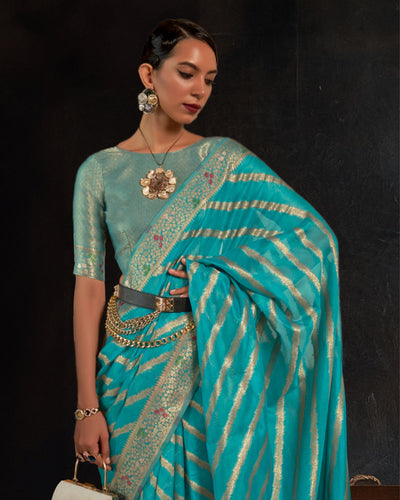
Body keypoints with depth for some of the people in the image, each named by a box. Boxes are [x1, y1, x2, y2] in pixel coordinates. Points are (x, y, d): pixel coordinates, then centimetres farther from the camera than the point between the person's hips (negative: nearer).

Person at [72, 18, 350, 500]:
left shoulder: (226, 160, 1)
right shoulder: (99, 170, 1)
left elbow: (314, 235, -6)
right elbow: (89, 287, -2)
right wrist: (87, 405, -6)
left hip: (209, 359, 0)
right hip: (135, 363, 0)